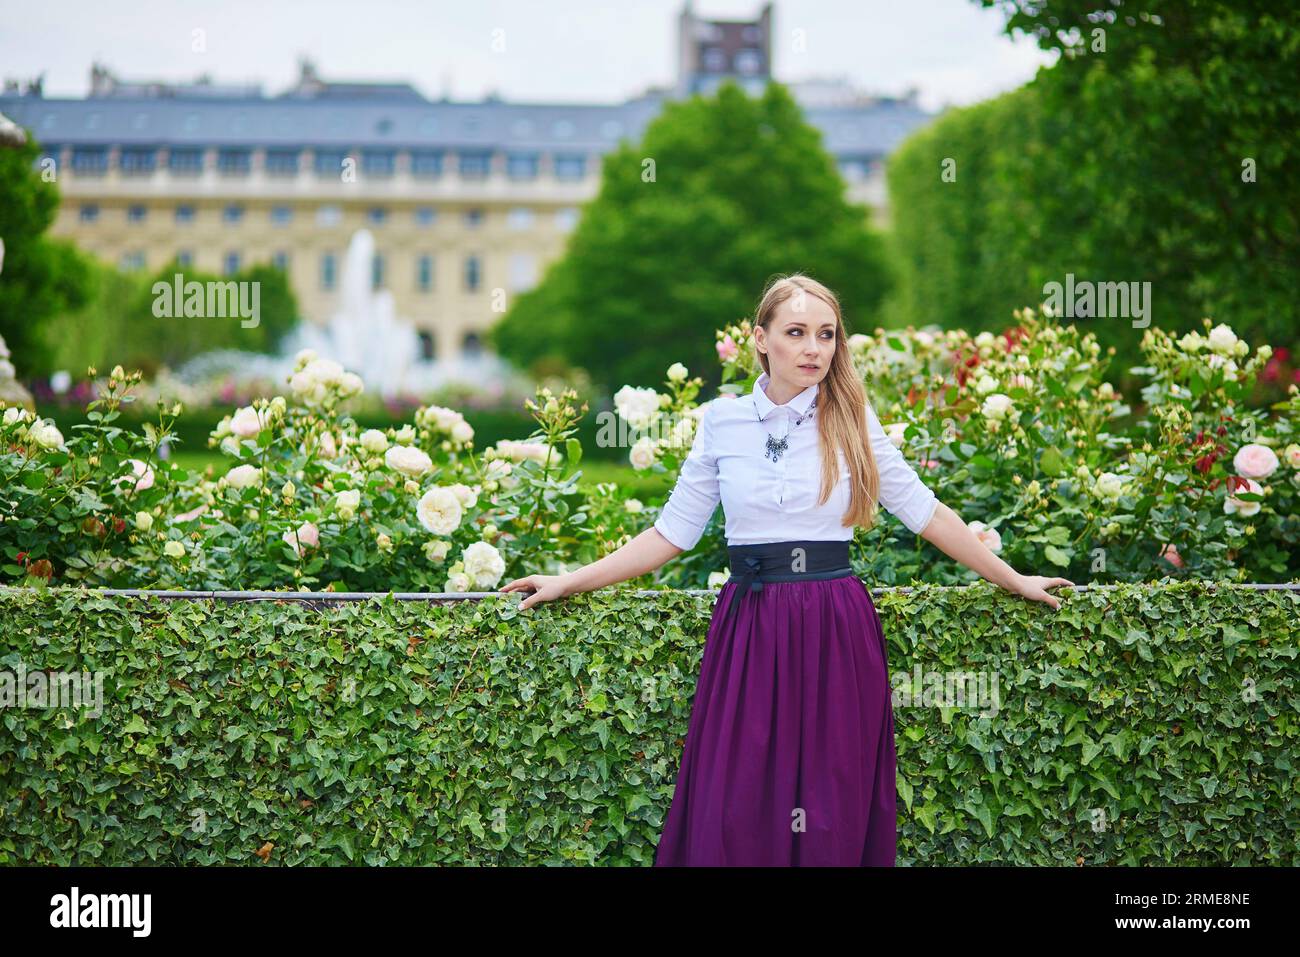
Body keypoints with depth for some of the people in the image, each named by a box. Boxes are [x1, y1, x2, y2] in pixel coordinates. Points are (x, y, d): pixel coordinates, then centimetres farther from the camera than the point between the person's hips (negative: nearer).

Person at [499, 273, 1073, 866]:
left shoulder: (851, 422, 3)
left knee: (833, 816, 1)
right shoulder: (721, 422, 5)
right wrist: (568, 583, 7)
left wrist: (1013, 580, 11)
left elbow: (927, 513, 10)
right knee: (733, 815, -2)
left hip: (836, 634, 0)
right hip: (748, 634, 1)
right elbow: (672, 532, 9)